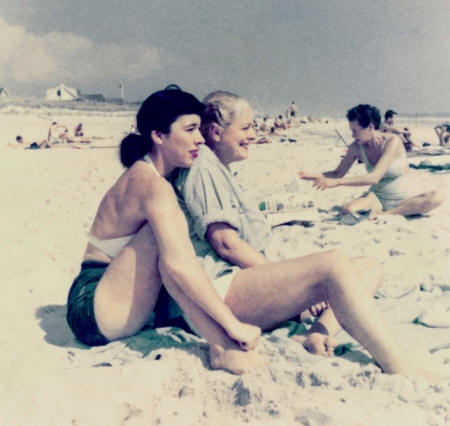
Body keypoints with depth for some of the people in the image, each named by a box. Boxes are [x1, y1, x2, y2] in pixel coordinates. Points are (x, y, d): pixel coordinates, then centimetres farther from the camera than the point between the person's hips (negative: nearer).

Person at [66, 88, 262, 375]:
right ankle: (221, 348, -32)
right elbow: (177, 264, -34)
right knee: (169, 227, -26)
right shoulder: (151, 184, -21)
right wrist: (232, 324, -31)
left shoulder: (142, 176, 8)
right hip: (94, 312, -10)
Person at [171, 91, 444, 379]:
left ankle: (322, 331, -26)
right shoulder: (201, 166, -3)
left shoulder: (219, 170, 27)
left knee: (369, 267, 0)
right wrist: (293, 279, -9)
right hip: (222, 288, -10)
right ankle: (401, 371, -30)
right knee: (333, 264, -29)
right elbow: (225, 243, -14)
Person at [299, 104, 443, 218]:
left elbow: (374, 177, -28)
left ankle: (385, 214, -29)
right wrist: (313, 176, -11)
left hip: (406, 197, 0)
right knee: (348, 209, -33)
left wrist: (337, 182, -32)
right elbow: (338, 173, 8)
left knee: (437, 197, -35)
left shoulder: (392, 141, -19)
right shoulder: (356, 147, -5)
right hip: (379, 197, 1)